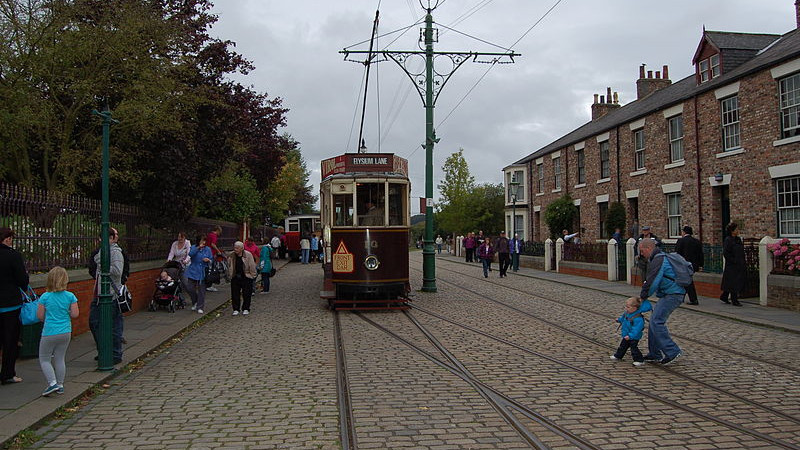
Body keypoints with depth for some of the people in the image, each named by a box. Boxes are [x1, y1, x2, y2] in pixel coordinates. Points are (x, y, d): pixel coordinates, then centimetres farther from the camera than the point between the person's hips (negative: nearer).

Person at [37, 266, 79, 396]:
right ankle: (60, 385, 18)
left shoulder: (45, 297, -10)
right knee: (60, 358, 14)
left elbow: (40, 316, -6)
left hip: (49, 333, -3)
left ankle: (52, 382, -3)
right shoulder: (70, 296, -5)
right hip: (65, 332, 3)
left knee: (44, 359, 10)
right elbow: (75, 314, -6)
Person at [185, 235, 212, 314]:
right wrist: (198, 247, -26)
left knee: (201, 290, 1)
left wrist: (208, 260, -13)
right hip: (193, 272, 0)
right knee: (189, 288, -3)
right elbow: (190, 254, -19)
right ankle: (195, 302, 22)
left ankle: (200, 307, 12)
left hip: (203, 273, 0)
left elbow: (211, 261, 9)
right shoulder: (194, 247, 3)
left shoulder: (208, 249, 5)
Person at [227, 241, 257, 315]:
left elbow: (252, 266, -4)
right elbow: (229, 267, 10)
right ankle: (236, 309, 16)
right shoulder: (231, 256, -1)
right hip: (235, 277, 3)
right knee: (235, 294, 5)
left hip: (246, 277, -3)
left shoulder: (248, 255, -11)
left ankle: (246, 309, 17)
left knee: (246, 294, 3)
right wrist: (229, 276, 9)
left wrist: (253, 275, -2)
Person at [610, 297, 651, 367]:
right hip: (626, 335, 9)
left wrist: (630, 336, -38)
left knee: (634, 348, -6)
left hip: (634, 337, -9)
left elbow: (636, 329, -35)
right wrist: (619, 320, 38)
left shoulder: (638, 318, -32)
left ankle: (640, 361, 6)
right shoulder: (627, 313, -4)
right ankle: (618, 356, 39)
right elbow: (623, 317, 21)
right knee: (623, 346, 23)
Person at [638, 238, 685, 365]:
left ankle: (672, 351, -11)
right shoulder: (657, 258, 20)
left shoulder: (658, 260, -15)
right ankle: (655, 354, 18)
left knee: (656, 321, -14)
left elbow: (653, 281, -19)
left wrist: (643, 297, -7)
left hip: (672, 295, -11)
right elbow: (649, 279, 23)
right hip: (669, 294, 11)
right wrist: (642, 295, 14)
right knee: (655, 321, 12)